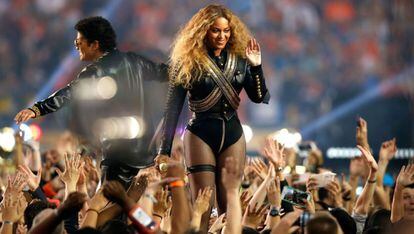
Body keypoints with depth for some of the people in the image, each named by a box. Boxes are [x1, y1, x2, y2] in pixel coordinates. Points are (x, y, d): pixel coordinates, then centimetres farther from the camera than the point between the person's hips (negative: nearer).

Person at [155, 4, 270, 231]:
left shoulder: (239, 60, 5)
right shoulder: (188, 62, -5)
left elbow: (259, 98, 3)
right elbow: (173, 107, -5)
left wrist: (256, 66, -12)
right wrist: (164, 150, -9)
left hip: (232, 134, 4)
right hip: (200, 135, -3)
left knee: (229, 204, 3)